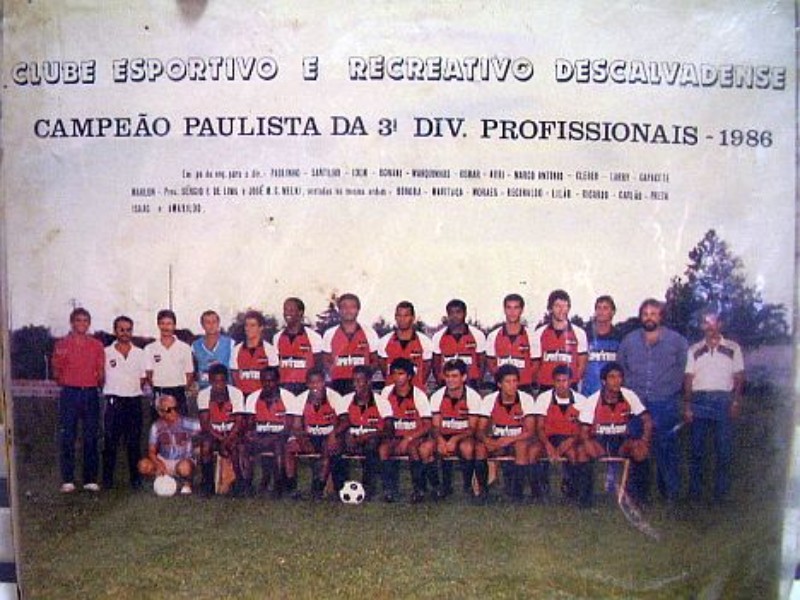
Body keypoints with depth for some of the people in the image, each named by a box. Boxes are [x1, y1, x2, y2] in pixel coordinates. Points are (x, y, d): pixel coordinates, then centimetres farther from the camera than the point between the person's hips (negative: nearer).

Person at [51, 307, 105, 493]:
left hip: (91, 394, 1)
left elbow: (101, 372, 11)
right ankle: (67, 480, 4)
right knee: (67, 438, -2)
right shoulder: (62, 344, 5)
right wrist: (63, 381, -6)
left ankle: (90, 479, 8)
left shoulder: (97, 345, 9)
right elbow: (56, 372, 7)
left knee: (91, 437, 3)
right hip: (70, 393, -1)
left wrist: (99, 382, -4)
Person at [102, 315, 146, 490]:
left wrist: (133, 390, 3)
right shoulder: (106, 352, 3)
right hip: (114, 401, -2)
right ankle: (108, 478, 8)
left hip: (134, 401, 2)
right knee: (110, 441, 0)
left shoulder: (139, 353, 10)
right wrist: (111, 391, 1)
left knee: (134, 442, 4)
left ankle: (135, 477, 12)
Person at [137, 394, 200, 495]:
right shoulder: (157, 427, -4)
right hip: (163, 461, 3)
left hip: (183, 461, -3)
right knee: (143, 465, -25)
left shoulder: (186, 423, -12)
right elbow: (151, 452, -4)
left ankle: (186, 483, -3)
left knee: (184, 468, -39)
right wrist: (158, 464, -23)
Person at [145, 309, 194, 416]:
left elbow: (189, 373, 6)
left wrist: (185, 388, -5)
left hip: (178, 392, 0)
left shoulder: (185, 347, 6)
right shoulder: (150, 348, 7)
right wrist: (154, 387, -7)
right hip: (159, 393, 0)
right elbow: (148, 373, 4)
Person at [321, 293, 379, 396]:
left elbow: (374, 360, 12)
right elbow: (326, 360, 14)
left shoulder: (370, 333, 6)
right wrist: (332, 372, -4)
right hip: (337, 385, 0)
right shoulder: (330, 334, 7)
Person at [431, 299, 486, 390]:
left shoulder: (478, 335, 2)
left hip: (471, 385, -1)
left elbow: (481, 364, 7)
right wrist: (440, 384, -1)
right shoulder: (438, 337, 5)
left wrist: (478, 384, -5)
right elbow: (436, 365, 11)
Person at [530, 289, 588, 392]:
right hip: (545, 388, 1)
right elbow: (535, 364, 10)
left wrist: (573, 381, -3)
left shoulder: (579, 333, 4)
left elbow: (581, 364, 7)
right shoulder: (539, 334, 6)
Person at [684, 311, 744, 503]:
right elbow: (688, 379, 9)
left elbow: (739, 377, 6)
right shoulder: (694, 350, 12)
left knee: (724, 449, -1)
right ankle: (695, 491, 10)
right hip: (699, 399, 1)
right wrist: (687, 405, 1)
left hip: (723, 400, -1)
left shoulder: (733, 348, 8)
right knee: (697, 448, 3)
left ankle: (721, 492, 8)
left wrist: (736, 401, -5)